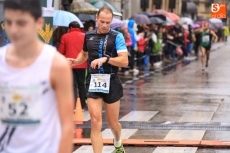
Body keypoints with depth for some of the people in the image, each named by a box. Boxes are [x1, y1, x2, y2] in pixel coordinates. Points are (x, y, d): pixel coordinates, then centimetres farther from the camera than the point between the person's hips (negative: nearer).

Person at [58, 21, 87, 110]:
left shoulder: (65, 37, -1)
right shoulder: (84, 36, 1)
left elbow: (61, 52, 1)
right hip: (82, 64, 1)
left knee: (72, 85, -1)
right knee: (81, 84, 13)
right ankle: (82, 106, 18)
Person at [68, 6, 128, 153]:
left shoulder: (117, 36, -7)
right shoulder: (89, 36, 6)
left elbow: (124, 61, -15)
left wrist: (105, 59, -27)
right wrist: (75, 61, 5)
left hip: (111, 82, -2)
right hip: (93, 82, 2)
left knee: (113, 123, 13)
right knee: (95, 122, -10)